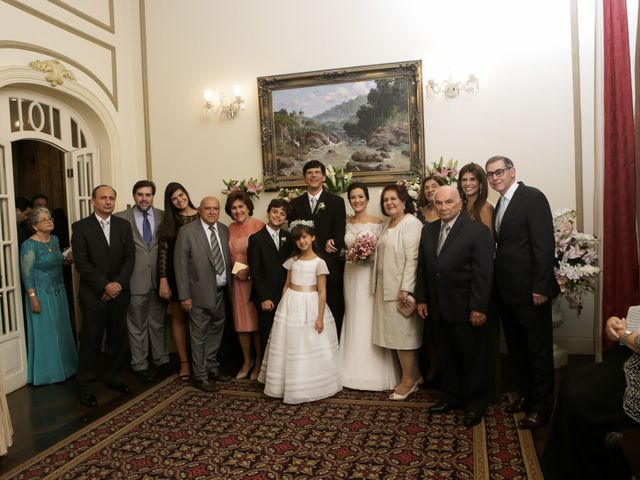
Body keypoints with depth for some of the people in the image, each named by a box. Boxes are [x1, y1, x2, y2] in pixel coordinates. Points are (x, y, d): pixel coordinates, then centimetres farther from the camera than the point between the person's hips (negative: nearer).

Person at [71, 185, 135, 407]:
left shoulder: (123, 225, 7)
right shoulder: (80, 227, -3)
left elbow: (130, 257, 2)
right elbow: (82, 263, -9)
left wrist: (118, 284, -10)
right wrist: (104, 286, -15)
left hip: (119, 293, 3)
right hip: (93, 294, -3)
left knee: (118, 337, 10)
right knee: (91, 341, 3)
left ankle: (113, 376, 27)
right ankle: (87, 386, 15)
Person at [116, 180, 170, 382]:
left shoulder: (163, 217, 2)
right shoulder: (121, 219, -5)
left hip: (158, 280, 2)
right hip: (135, 281, -2)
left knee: (159, 323, 16)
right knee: (137, 326, 10)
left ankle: (161, 359, 31)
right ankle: (140, 364, 24)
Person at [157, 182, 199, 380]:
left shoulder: (201, 216, 1)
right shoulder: (168, 222, 2)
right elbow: (163, 252, -3)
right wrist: (163, 280, -9)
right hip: (176, 275, 0)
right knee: (178, 317, 7)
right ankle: (184, 362, 18)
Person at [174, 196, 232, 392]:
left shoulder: (224, 230, 5)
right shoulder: (187, 231, -10)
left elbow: (227, 258, 9)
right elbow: (180, 264, -11)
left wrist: (229, 285, 4)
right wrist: (184, 295, -13)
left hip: (221, 290, 6)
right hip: (200, 292, -6)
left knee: (216, 331, 19)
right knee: (199, 335, 5)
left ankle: (211, 367, 37)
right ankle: (200, 375, 21)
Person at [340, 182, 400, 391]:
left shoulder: (377, 222, -5)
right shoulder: (346, 222, 7)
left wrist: (368, 255, -20)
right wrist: (349, 254, -6)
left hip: (370, 274, -4)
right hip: (351, 274, 4)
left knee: (370, 320, 0)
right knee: (354, 319, 10)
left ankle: (375, 372, 13)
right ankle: (355, 370, 23)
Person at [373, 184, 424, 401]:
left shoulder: (411, 224, -13)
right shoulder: (387, 226, 16)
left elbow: (413, 258, -19)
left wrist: (405, 289, -23)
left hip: (401, 289, -9)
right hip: (387, 288, 9)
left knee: (402, 333, -1)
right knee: (398, 332, 12)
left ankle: (408, 380, 11)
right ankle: (415, 375, 24)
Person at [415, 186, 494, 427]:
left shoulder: (477, 231, -10)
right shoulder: (428, 230, 8)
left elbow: (483, 273, -13)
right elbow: (422, 267, 11)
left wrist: (478, 308, -16)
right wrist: (421, 299, 8)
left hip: (465, 309, -5)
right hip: (437, 308, 5)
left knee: (472, 358, 9)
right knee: (446, 357, 15)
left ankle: (475, 402, 25)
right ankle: (452, 396, 31)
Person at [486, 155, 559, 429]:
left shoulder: (533, 197, -10)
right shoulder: (500, 205, 14)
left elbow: (545, 244, -17)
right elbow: (503, 245, 13)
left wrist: (540, 286, -20)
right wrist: (498, 287, 7)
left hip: (529, 290, -8)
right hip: (507, 291, 8)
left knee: (539, 350, 5)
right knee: (516, 348, 18)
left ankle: (542, 406, 19)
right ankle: (526, 395, 34)